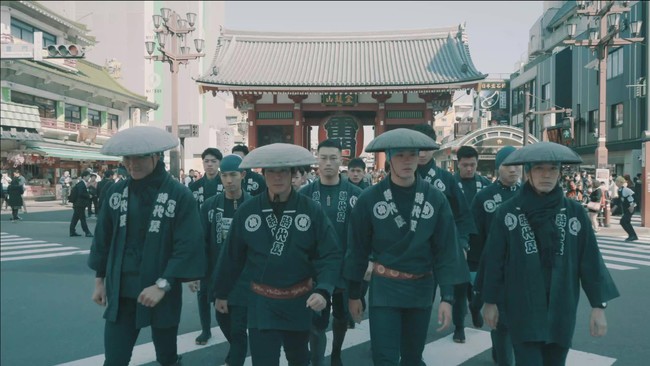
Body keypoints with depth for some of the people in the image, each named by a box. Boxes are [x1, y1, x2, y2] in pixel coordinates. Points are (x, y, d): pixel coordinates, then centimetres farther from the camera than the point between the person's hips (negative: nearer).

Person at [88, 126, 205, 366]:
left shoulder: (180, 195, -12)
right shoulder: (116, 192, 1)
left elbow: (188, 246, -16)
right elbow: (103, 238, 11)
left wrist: (163, 285, -21)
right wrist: (99, 280, 12)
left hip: (162, 294, -3)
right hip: (121, 294, 3)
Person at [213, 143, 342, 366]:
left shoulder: (312, 210, -10)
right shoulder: (246, 211, -6)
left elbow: (331, 255, -11)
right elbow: (231, 256, 3)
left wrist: (323, 290, -26)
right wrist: (221, 293, 11)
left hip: (299, 302, 1)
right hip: (261, 303, -1)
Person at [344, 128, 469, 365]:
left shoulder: (435, 199, -6)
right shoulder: (369, 199, -9)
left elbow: (446, 250, -4)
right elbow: (358, 248, -1)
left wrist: (447, 297, -9)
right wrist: (354, 294, 3)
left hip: (422, 288, 2)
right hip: (384, 288, -2)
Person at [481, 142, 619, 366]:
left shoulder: (575, 212, -1)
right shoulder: (507, 212, -7)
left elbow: (591, 261, 2)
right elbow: (494, 260, -2)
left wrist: (598, 305, 0)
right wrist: (490, 301, 1)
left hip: (561, 309, 3)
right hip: (522, 310, -3)